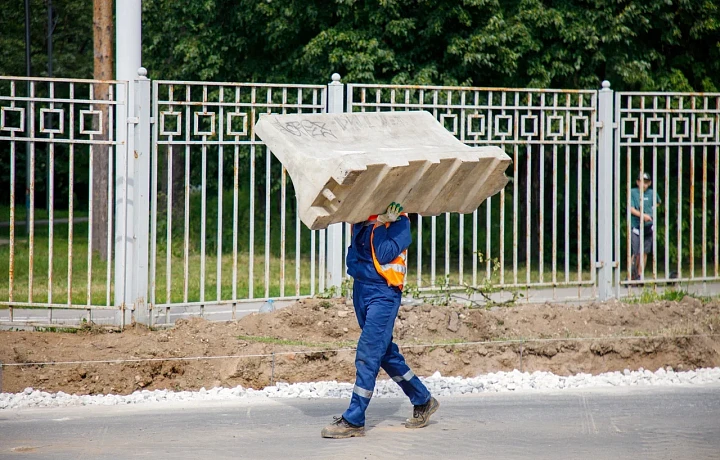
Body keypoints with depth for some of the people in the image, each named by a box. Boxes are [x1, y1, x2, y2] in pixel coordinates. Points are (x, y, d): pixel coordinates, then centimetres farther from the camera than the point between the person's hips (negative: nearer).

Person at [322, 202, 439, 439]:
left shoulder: (399, 221, -6)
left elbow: (385, 255, -16)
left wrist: (381, 223, -14)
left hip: (383, 292, -7)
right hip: (361, 288, 7)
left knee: (368, 355, -10)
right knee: (386, 353, 16)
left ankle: (353, 420, -8)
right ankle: (423, 400, 31)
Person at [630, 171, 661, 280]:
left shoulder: (652, 194, 9)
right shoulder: (632, 193, -1)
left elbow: (657, 202, 30)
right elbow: (631, 209, -9)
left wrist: (652, 210, 11)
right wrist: (642, 215, -22)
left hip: (648, 226, 3)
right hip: (636, 226, -3)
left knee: (644, 252, 4)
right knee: (637, 253, -8)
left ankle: (640, 275, 12)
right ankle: (632, 275, 5)